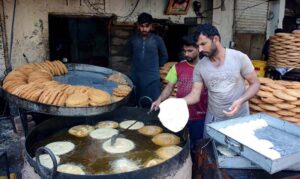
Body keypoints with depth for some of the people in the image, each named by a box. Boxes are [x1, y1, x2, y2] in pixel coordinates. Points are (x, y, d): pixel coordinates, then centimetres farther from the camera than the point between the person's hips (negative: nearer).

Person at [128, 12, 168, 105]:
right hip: (136, 78, 3)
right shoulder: (133, 39, 4)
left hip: (152, 78, -2)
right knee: (135, 104, 7)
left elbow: (164, 56, 11)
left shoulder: (157, 40, -3)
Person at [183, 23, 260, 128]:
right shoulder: (200, 66, -6)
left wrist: (240, 101, -22)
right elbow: (195, 94, -6)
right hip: (213, 119, 2)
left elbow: (255, 84, -6)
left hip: (240, 117, -2)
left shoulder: (240, 58, -13)